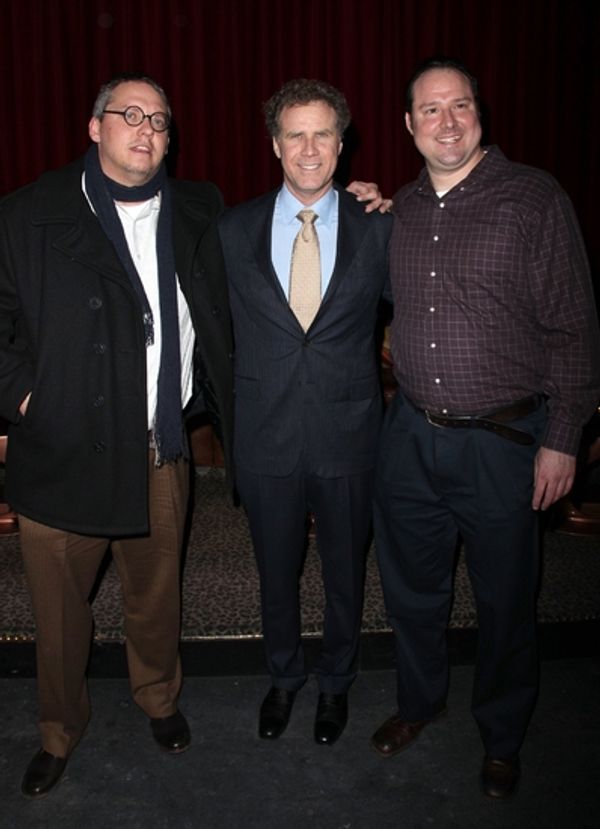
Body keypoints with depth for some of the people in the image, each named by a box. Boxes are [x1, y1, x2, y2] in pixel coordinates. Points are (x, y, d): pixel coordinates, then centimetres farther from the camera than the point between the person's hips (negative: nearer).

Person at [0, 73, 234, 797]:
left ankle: (159, 697, 46)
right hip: (61, 453, -1)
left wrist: (215, 403, 4)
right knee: (58, 605, 12)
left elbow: (222, 315, 13)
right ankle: (60, 730, 38)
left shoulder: (196, 212, 6)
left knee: (156, 593, 18)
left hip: (161, 451, 2)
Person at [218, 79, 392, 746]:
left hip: (347, 435, 0)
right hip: (266, 437, 1)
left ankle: (335, 684, 43)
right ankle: (284, 678, 45)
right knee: (276, 573, 18)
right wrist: (234, 403, 5)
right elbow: (221, 328, 7)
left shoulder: (377, 227, -3)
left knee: (345, 572, 17)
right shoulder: (234, 229, -1)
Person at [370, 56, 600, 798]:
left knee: (504, 600, 12)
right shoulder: (399, 210, 7)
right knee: (410, 585, 18)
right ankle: (418, 700, 46)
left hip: (503, 439, -4)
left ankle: (501, 737, 38)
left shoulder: (535, 199, -7)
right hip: (410, 433, 4)